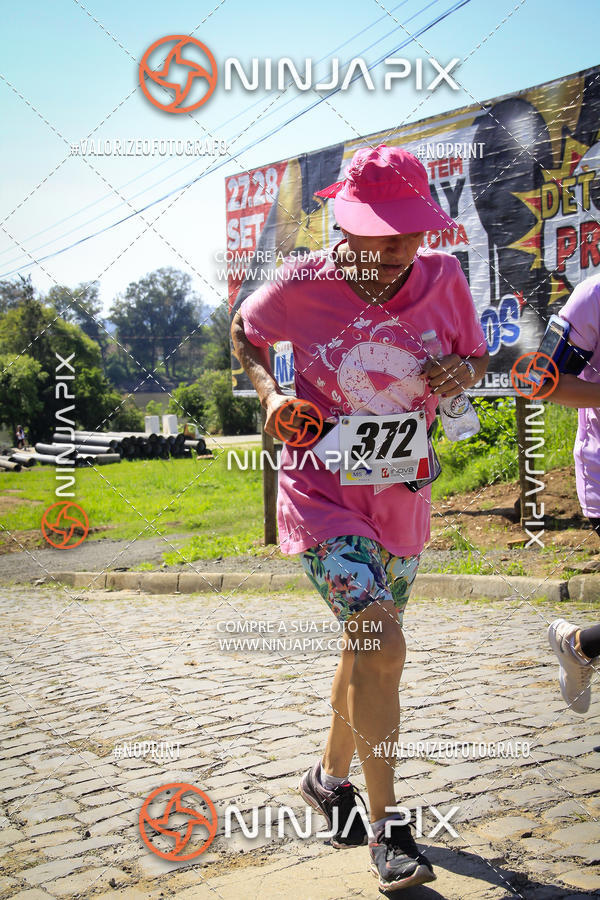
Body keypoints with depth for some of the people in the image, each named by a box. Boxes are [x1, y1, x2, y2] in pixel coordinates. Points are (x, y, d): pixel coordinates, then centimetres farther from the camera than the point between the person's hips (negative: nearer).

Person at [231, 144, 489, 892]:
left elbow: (476, 359, 9)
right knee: (382, 644, -18)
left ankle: (330, 776, 42)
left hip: (400, 490, 5)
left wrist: (461, 375, -15)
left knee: (367, 644, 17)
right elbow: (244, 333, 7)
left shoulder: (443, 278, -7)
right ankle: (386, 828, -3)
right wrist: (270, 392, -11)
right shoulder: (301, 289, -14)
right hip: (322, 485, -4)